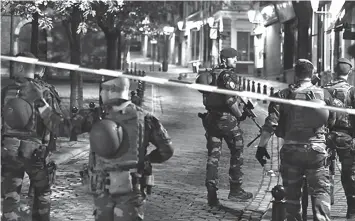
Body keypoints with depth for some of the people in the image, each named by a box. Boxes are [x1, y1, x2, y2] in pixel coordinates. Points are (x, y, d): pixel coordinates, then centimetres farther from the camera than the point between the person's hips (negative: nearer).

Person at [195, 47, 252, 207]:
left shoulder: (211, 74, 12)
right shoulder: (228, 75, -12)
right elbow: (230, 99, -22)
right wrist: (240, 115, -8)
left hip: (210, 118, 7)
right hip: (227, 119, -7)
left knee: (213, 156, 7)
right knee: (236, 155, 9)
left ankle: (211, 194, 4)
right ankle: (235, 191, 15)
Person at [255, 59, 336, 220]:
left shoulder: (283, 95, -3)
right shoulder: (324, 94, 1)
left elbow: (270, 124, -9)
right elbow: (332, 122, 10)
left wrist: (262, 146, -5)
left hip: (291, 149, 0)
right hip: (317, 149, 0)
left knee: (292, 192, 13)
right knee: (321, 190, 4)